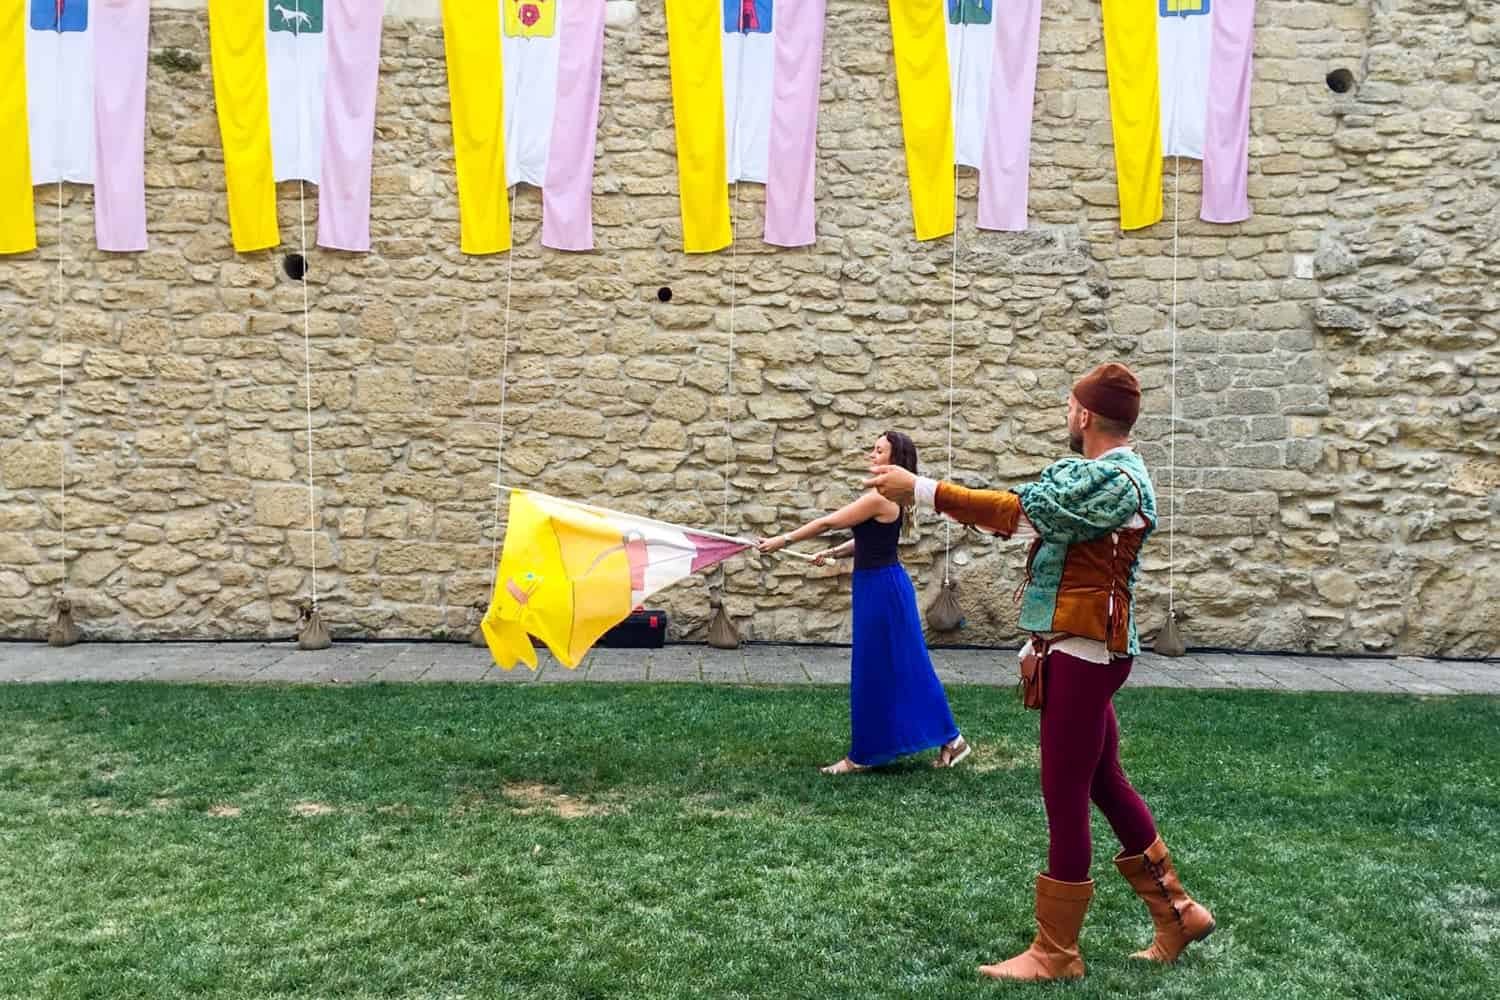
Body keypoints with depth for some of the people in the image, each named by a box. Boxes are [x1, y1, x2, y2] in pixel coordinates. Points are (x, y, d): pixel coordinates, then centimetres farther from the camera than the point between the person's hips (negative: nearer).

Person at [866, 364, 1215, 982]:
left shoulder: (1115, 482, -18)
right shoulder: (1095, 476, 15)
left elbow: (1014, 512, -25)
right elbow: (1025, 514, 13)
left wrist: (917, 489, -26)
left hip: (1084, 653, -10)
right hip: (1082, 650, 10)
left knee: (1064, 798, -2)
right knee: (1105, 785, 18)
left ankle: (1055, 954, 10)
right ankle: (1176, 913, 31)